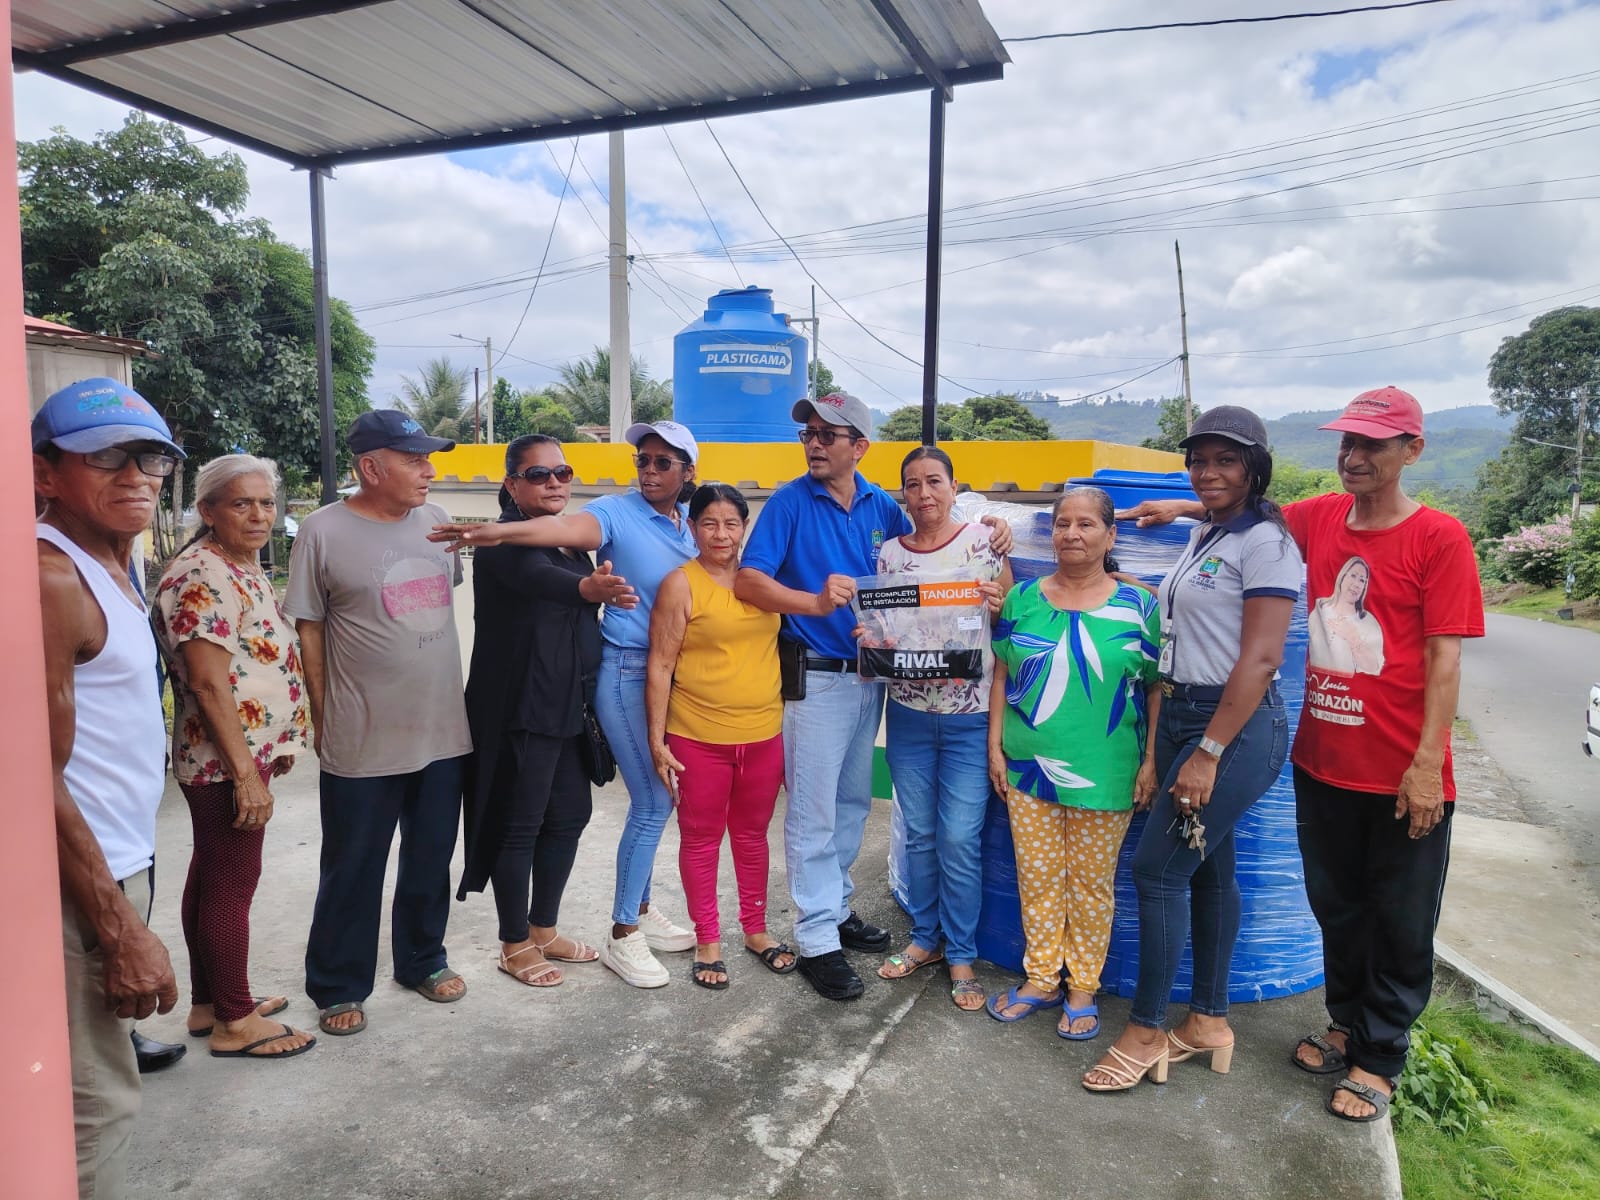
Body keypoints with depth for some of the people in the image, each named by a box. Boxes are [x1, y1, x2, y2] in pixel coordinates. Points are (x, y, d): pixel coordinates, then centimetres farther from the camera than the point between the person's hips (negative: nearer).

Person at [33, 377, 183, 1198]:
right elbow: (38, 782, -23)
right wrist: (121, 932, -20)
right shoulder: (49, 577, -19)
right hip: (78, 889, -10)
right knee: (93, 1108, 2)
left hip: (117, 865, 10)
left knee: (102, 1088, 21)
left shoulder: (106, 567, 11)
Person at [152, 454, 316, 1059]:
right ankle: (235, 1021, 14)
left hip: (248, 752, 10)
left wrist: (276, 742, 21)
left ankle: (210, 1002, 31)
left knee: (214, 875, 17)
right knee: (232, 882, 1)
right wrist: (246, 772, -22)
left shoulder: (244, 568, 12)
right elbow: (208, 683, -23)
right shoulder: (201, 577, -19)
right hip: (226, 762, -10)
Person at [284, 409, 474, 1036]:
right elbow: (309, 630, -5)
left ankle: (422, 959, 39)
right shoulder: (324, 531, -10)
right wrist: (323, 718, -4)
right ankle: (338, 987, 29)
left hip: (443, 731, 5)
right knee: (353, 872, 10)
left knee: (431, 860, 19)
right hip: (363, 743, -4)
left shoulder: (436, 521, 3)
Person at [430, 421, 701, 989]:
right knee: (654, 802, -4)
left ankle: (640, 909, 33)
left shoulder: (692, 521, 9)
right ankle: (622, 935, 12)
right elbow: (568, 528, -30)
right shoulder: (618, 512, -11)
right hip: (627, 671, -6)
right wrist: (498, 531, -49)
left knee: (656, 797, 15)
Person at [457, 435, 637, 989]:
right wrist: (589, 588, -55)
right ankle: (514, 946, 21)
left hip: (568, 708, 8)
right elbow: (535, 577, -37)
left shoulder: (572, 542, 12)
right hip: (520, 711, -8)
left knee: (570, 815, 15)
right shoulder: (505, 543, -14)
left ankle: (543, 931, 32)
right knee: (521, 827, 3)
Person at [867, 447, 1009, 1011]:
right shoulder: (890, 552, 5)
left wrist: (997, 605, -19)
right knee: (919, 833, 12)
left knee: (959, 838, -1)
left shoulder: (984, 541, -3)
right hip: (908, 714, 3)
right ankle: (925, 938, 30)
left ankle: (961, 955, 17)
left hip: (970, 716, -3)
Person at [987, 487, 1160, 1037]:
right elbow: (1002, 673, 7)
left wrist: (1151, 761, -6)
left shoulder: (1137, 605, -4)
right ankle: (1041, 979, 28)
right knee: (1037, 877, 11)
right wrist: (995, 745, 3)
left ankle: (1083, 988, 26)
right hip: (1029, 765, 2)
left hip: (1103, 772, -2)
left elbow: (1157, 688, -1)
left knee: (1091, 883, 9)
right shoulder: (1023, 598, 3)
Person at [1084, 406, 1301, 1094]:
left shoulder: (1263, 541, -13)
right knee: (1207, 869, 14)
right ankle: (1209, 1022, 27)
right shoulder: (1202, 536, 14)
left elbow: (1260, 659, -19)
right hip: (1182, 716, 8)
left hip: (1237, 727, -8)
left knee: (1158, 867, -5)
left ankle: (1146, 1031, 9)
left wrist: (1208, 752, -20)